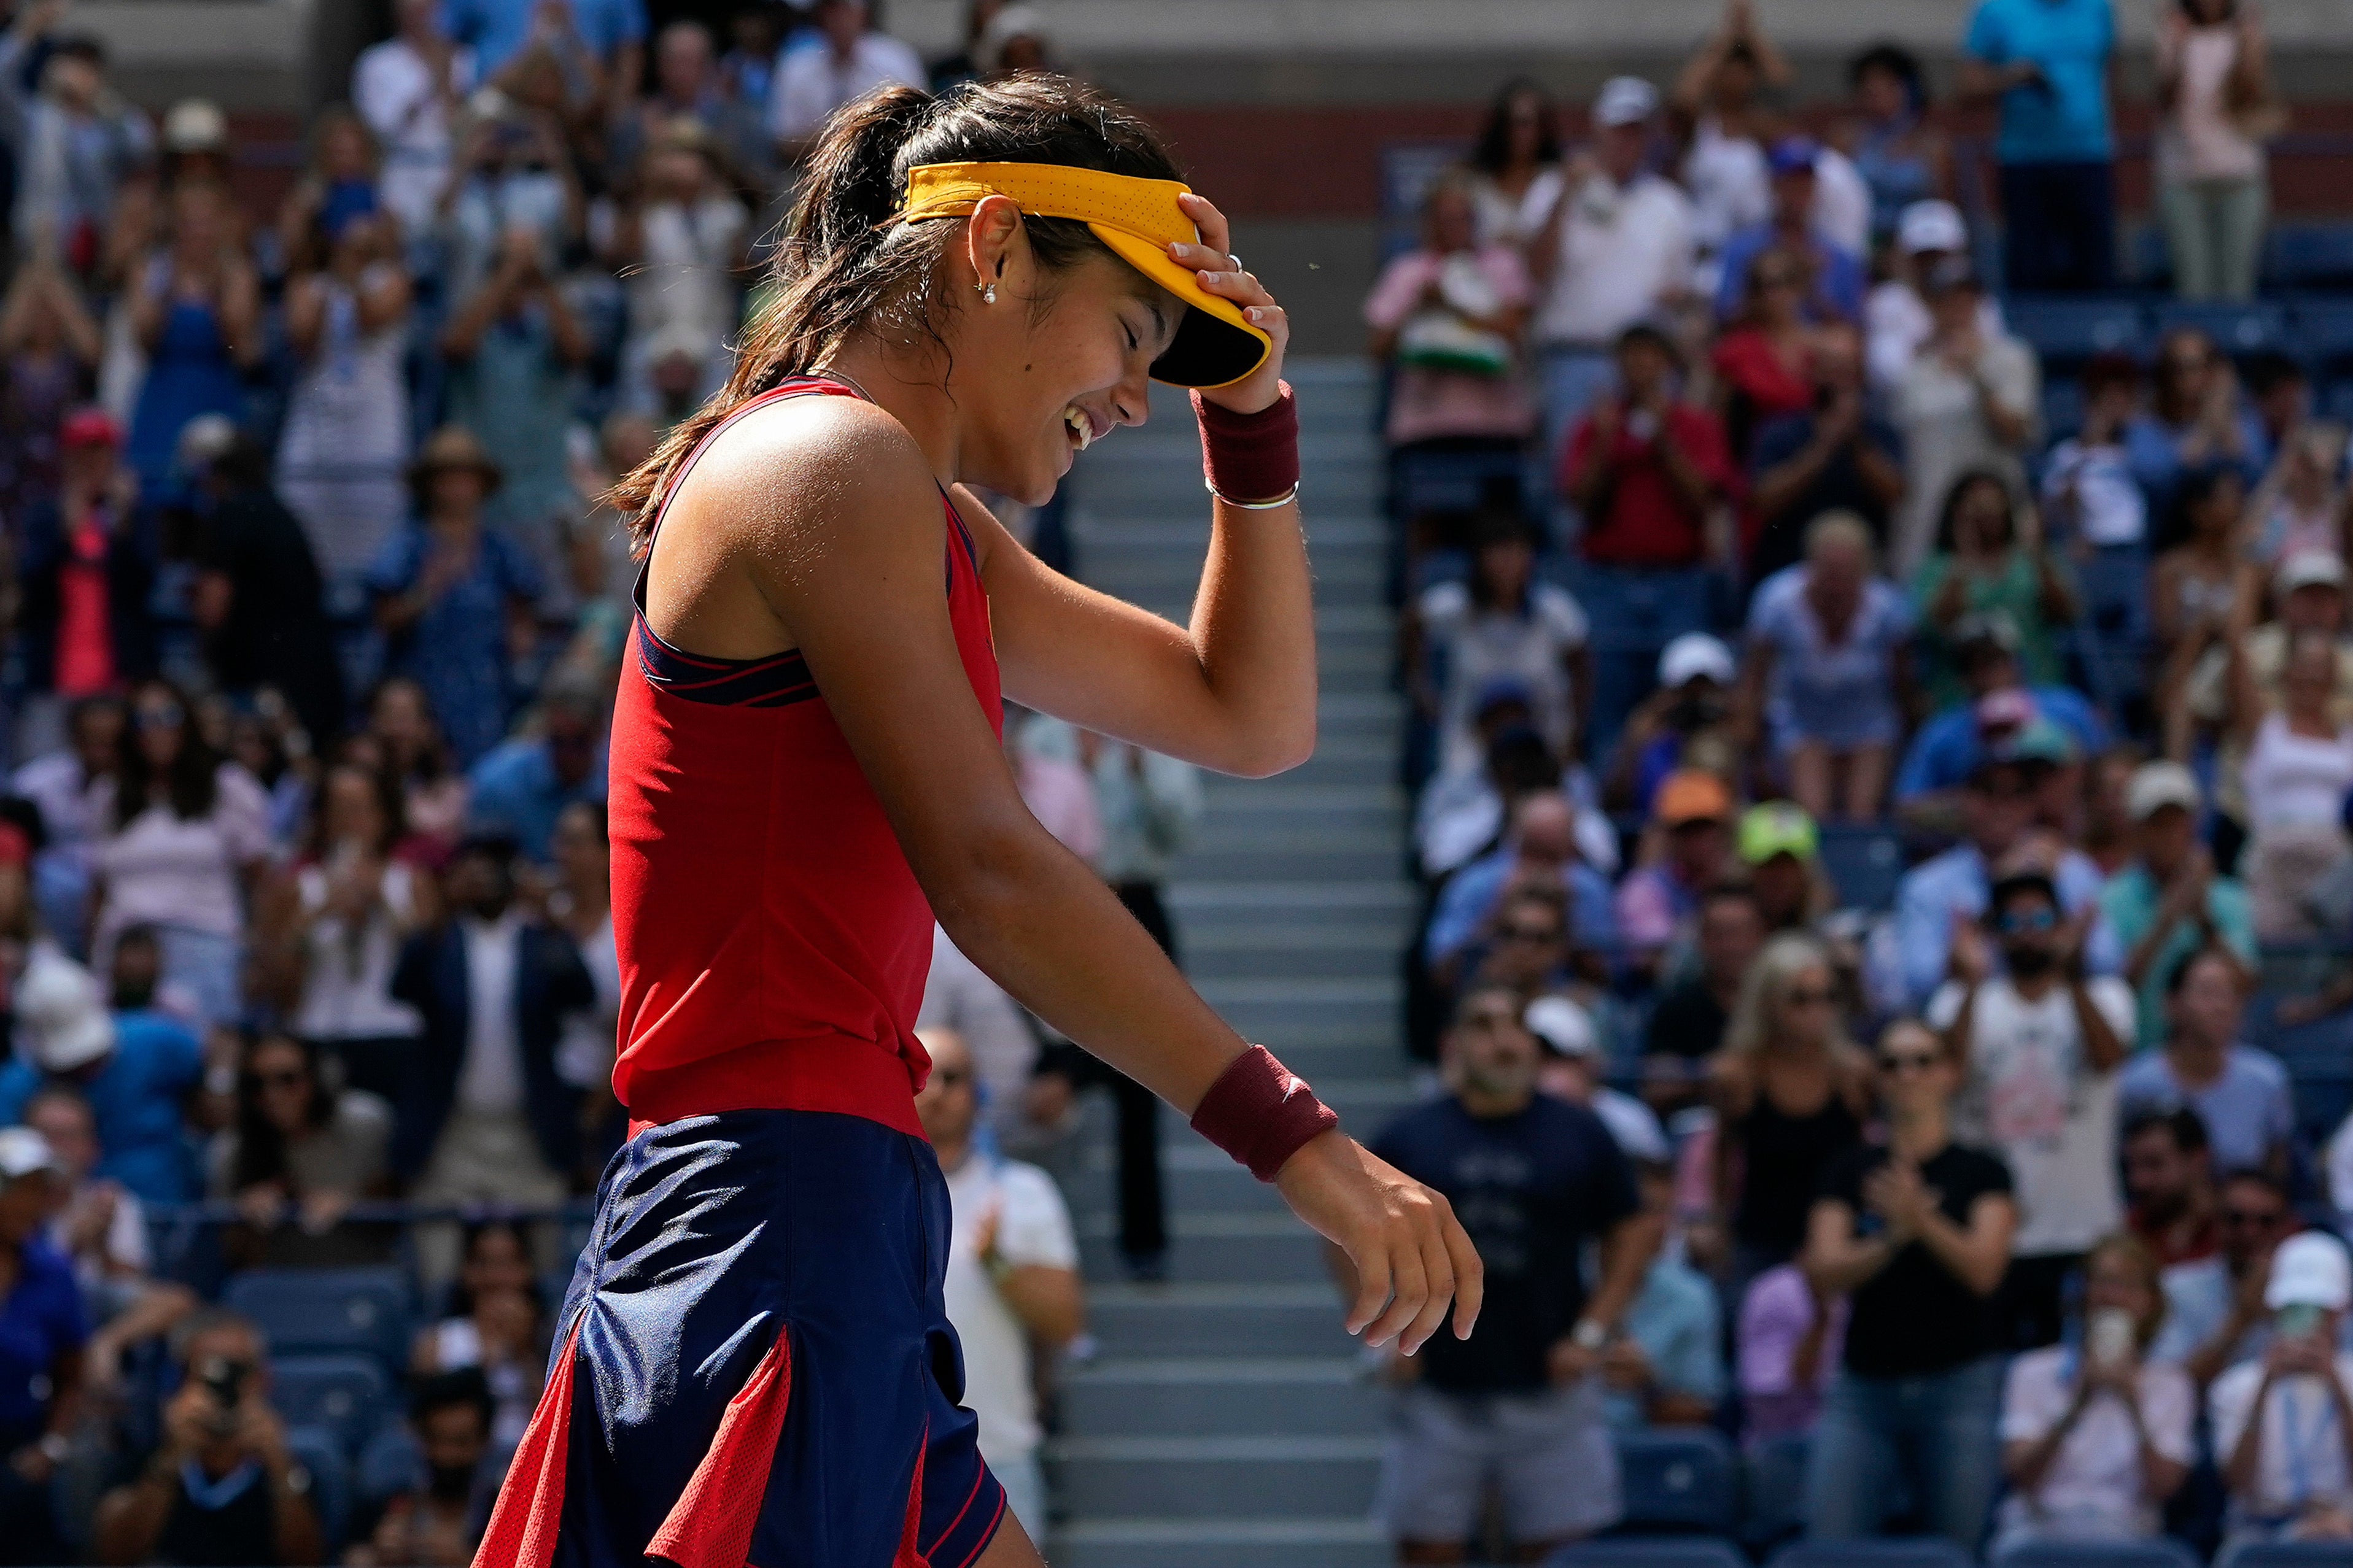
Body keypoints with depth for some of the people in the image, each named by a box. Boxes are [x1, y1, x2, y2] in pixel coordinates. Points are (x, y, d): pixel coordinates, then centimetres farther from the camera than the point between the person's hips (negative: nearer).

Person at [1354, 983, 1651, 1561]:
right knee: (1428, 1554, 1)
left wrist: (1593, 1333, -2)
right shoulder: (1409, 1139, 4)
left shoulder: (1580, 1135, 4)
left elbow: (1633, 1232, 8)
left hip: (1548, 1388, 0)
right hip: (1439, 1393, 0)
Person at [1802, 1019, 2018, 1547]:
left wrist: (1921, 1218, -21)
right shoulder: (1849, 1172, 11)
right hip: (1864, 1384, 2)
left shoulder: (1981, 1173, 6)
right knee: (1828, 1547, -11)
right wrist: (1890, 1239, -17)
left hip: (1958, 1383, -2)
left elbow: (1984, 1270, -7)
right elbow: (1824, 1271, -1)